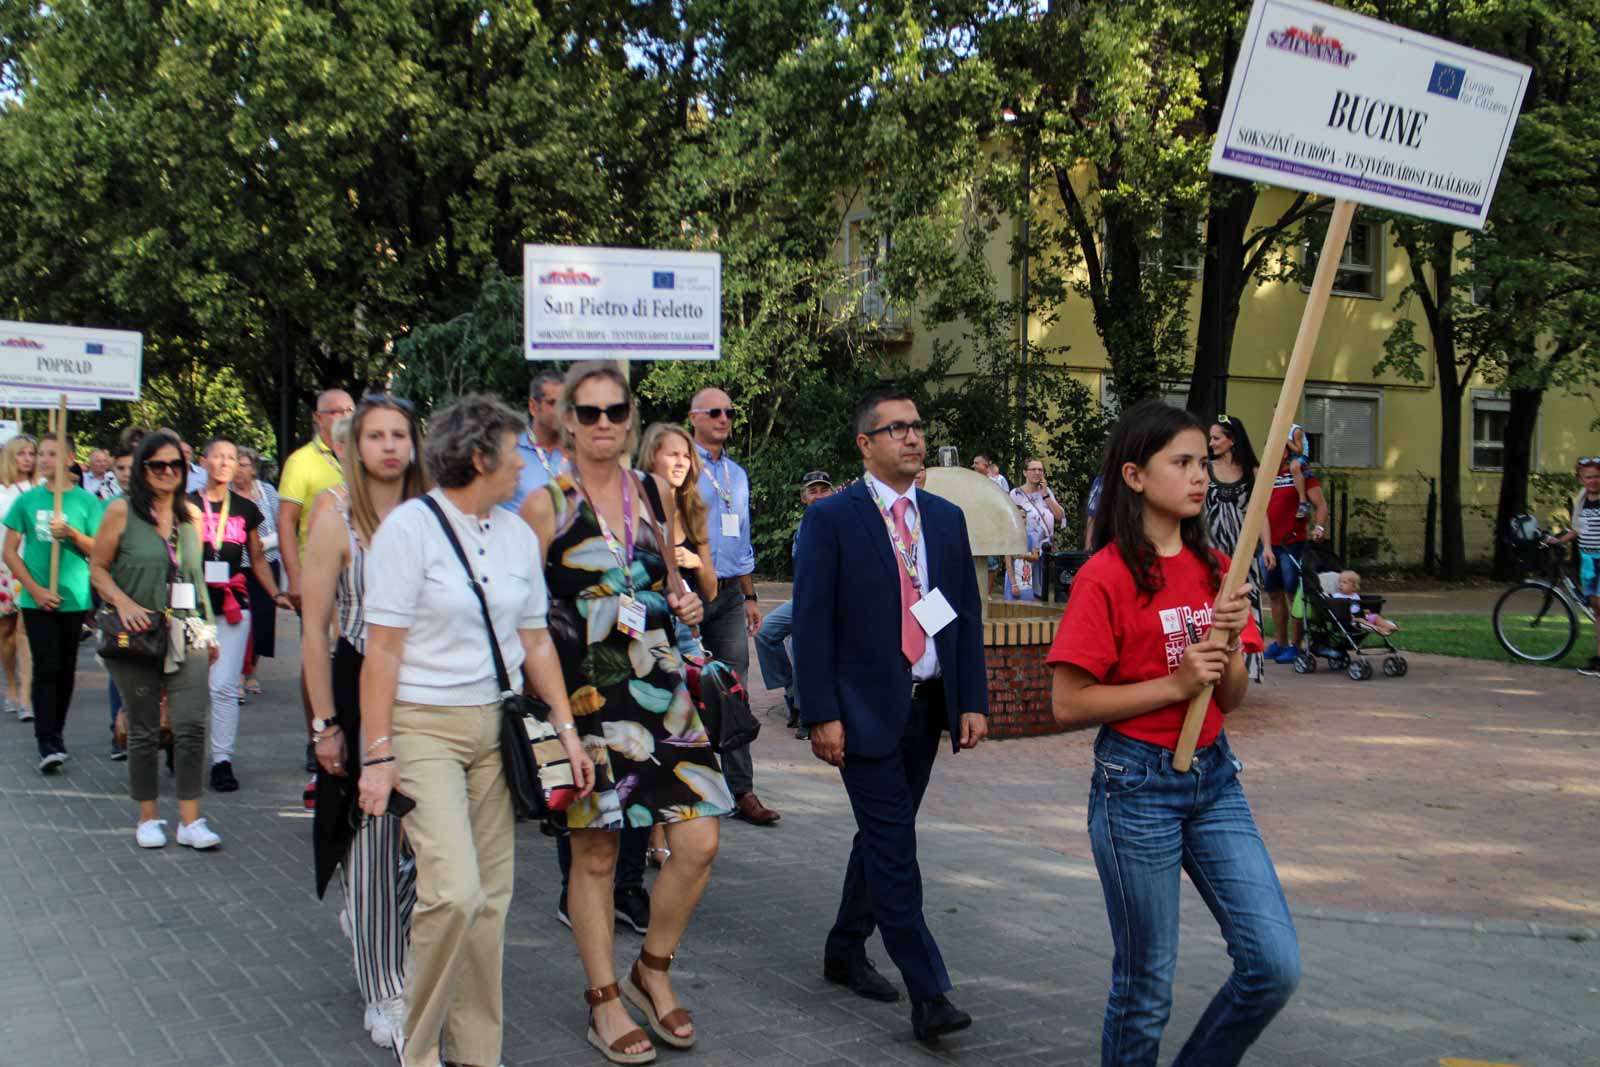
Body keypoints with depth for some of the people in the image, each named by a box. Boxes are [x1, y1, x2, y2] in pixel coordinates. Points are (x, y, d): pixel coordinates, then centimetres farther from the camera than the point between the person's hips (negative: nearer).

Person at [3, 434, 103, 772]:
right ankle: (47, 743, -8)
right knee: (46, 668, -8)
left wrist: (72, 533, -17)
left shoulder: (86, 502, 2)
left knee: (66, 669, 9)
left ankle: (56, 734, 23)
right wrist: (35, 589, -7)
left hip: (75, 599, 1)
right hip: (37, 600, -1)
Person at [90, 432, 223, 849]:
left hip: (186, 636, 3)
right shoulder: (122, 511, -1)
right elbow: (98, 569, 1)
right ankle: (147, 819, 19)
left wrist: (208, 629, 15)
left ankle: (190, 820, 0)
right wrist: (124, 604, -15)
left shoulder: (191, 514, 11)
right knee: (144, 731, 6)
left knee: (192, 727, -7)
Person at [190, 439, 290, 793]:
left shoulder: (246, 509, 11)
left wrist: (276, 594, 7)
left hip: (233, 604, 1)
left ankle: (222, 761, -1)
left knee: (224, 686, -5)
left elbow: (257, 557, 18)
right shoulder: (187, 505, 5)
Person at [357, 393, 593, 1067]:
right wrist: (377, 755, -13)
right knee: (454, 893, -14)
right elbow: (381, 650, -11)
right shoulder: (410, 526, -9)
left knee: (491, 897, 6)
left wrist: (566, 729, 7)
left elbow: (534, 639, 13)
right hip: (424, 726, -6)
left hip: (497, 727, 6)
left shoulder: (517, 534, 9)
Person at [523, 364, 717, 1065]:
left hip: (660, 687, 4)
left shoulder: (656, 494, 9)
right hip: (584, 691, -4)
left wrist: (685, 604, 3)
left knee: (699, 843, -1)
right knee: (595, 853, 6)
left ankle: (652, 972, 22)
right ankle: (604, 1001, 23)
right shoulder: (545, 505, -4)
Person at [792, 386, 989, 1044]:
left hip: (927, 705, 6)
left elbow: (968, 614, 11)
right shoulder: (831, 518, -6)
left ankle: (845, 952, 32)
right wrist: (821, 714, -14)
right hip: (865, 708, -6)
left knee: (883, 835, 15)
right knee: (894, 845, -6)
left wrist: (973, 701, 4)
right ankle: (928, 995, -3)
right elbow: (812, 622, -9)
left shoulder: (946, 518, 10)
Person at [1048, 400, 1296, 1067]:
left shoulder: (1214, 568, 8)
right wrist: (1174, 683, -17)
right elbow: (1067, 705, -13)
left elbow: (1232, 699, 10)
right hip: (1137, 785, -6)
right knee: (1146, 987, 5)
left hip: (1214, 779, 6)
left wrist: (1231, 645, -10)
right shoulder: (1106, 577, -11)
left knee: (1275, 966, 0)